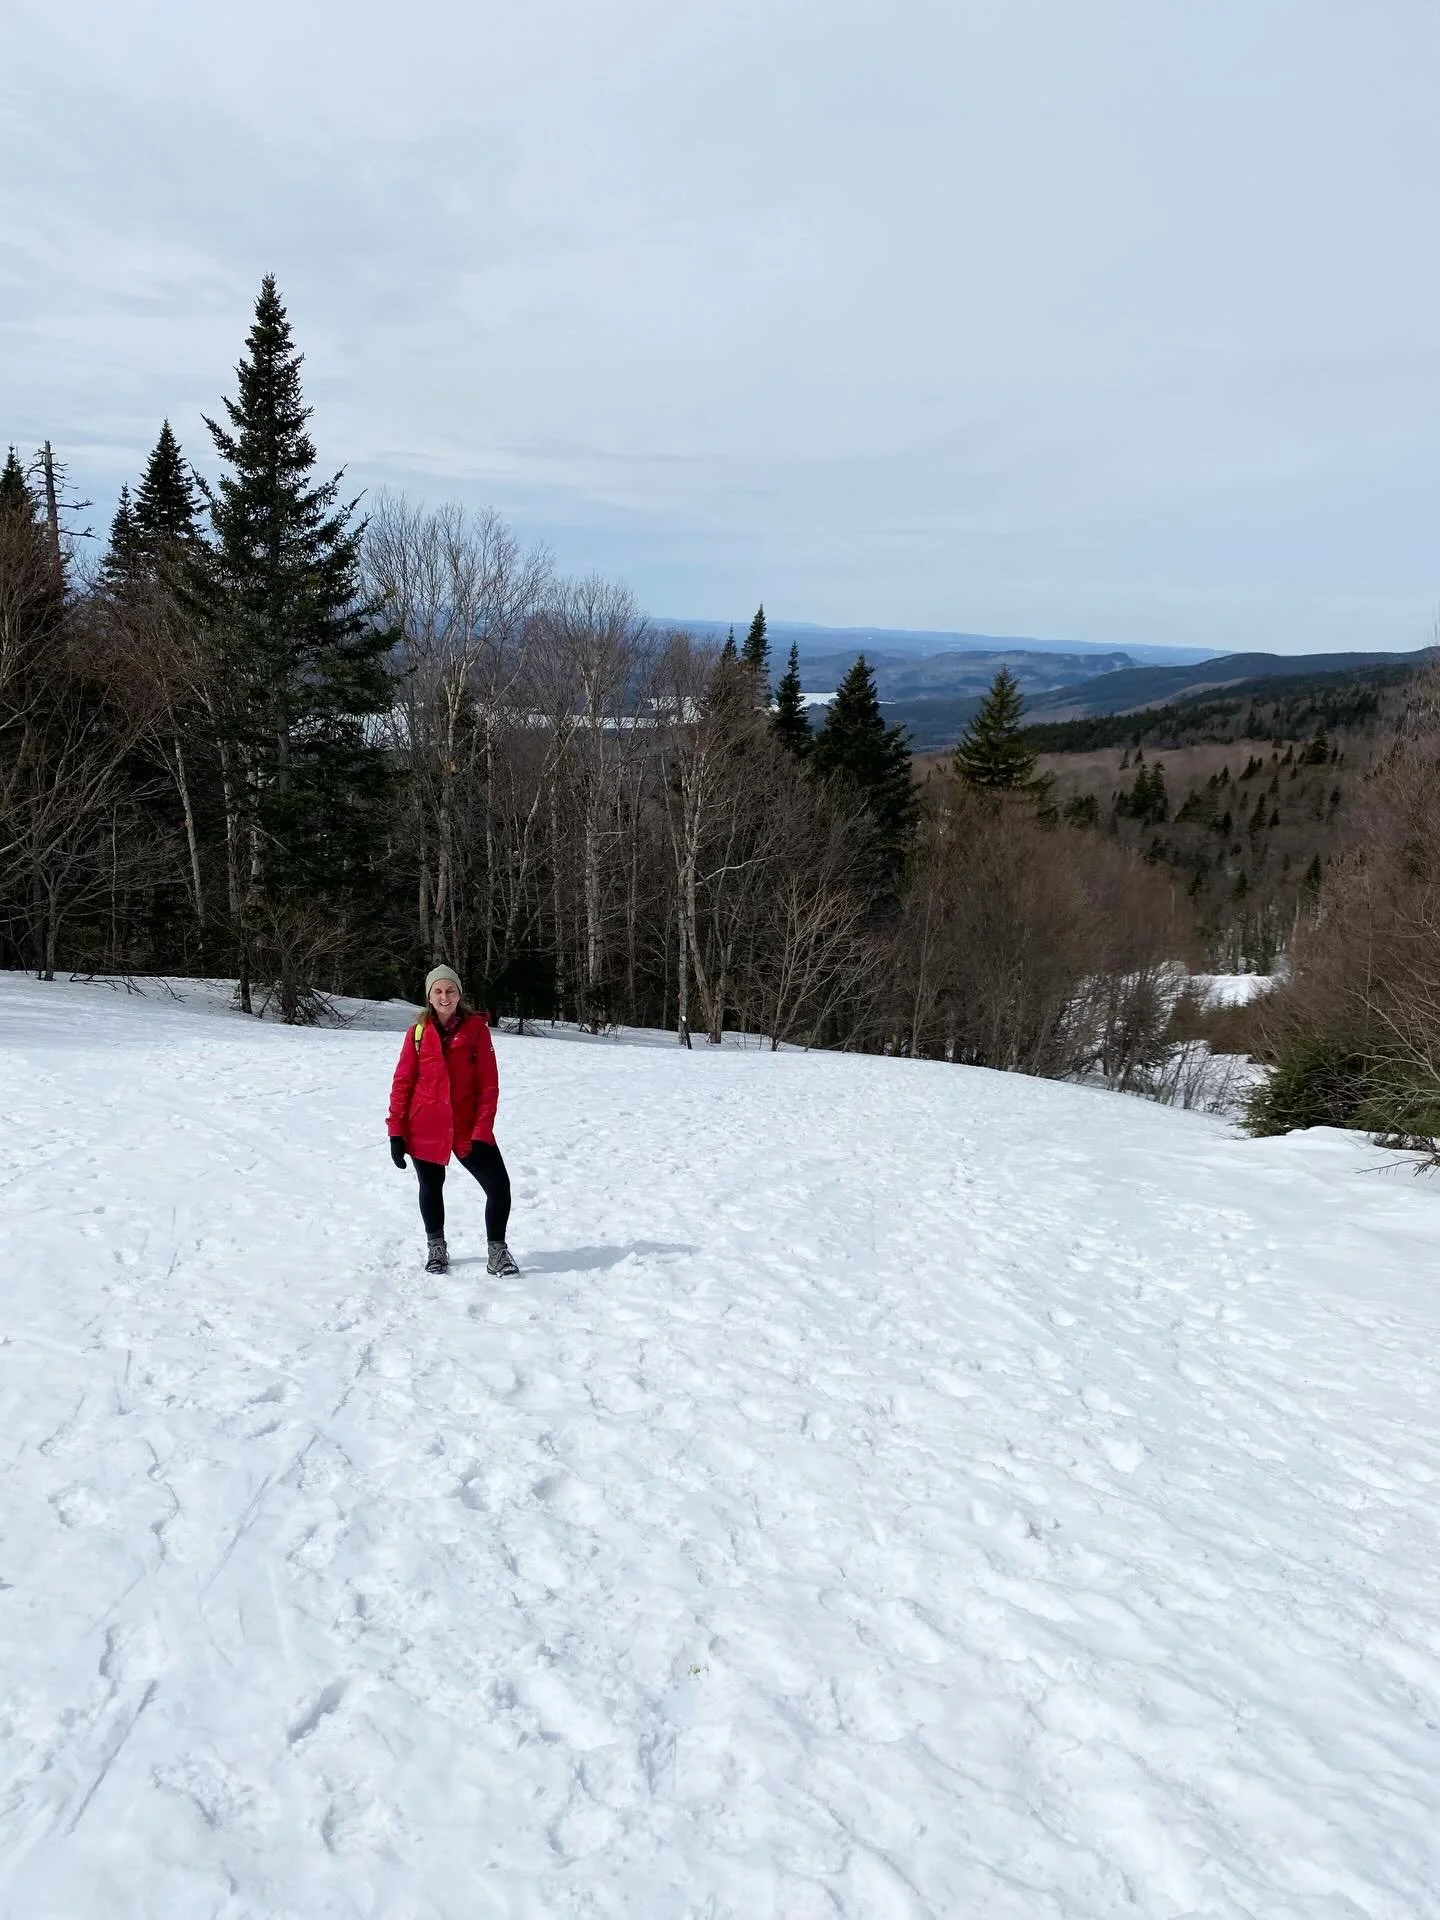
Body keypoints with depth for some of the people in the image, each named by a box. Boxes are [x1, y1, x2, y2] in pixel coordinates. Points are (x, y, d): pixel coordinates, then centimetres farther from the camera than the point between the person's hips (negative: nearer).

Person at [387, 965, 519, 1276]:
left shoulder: (476, 1028, -4)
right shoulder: (418, 1032, -2)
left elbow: (489, 1083, -5)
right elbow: (402, 1082, 1)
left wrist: (482, 1130, -10)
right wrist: (396, 1130, -2)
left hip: (468, 1127, 0)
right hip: (425, 1128, 1)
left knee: (499, 1186, -6)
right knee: (431, 1188, 16)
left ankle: (497, 1252, 12)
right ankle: (436, 1248, 38)